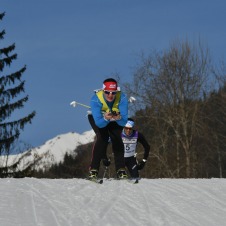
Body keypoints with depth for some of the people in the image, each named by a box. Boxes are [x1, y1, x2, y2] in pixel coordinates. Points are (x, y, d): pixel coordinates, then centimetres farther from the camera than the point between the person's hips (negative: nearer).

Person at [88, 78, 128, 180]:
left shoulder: (122, 98, -35)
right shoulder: (96, 99, -38)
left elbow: (124, 122, -36)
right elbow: (99, 123, -40)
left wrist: (119, 118, -59)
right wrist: (105, 119, -61)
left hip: (116, 117, 1)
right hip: (98, 117, -1)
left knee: (117, 138, -19)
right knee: (102, 137, -23)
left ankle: (121, 170, -11)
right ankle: (93, 169, -21)